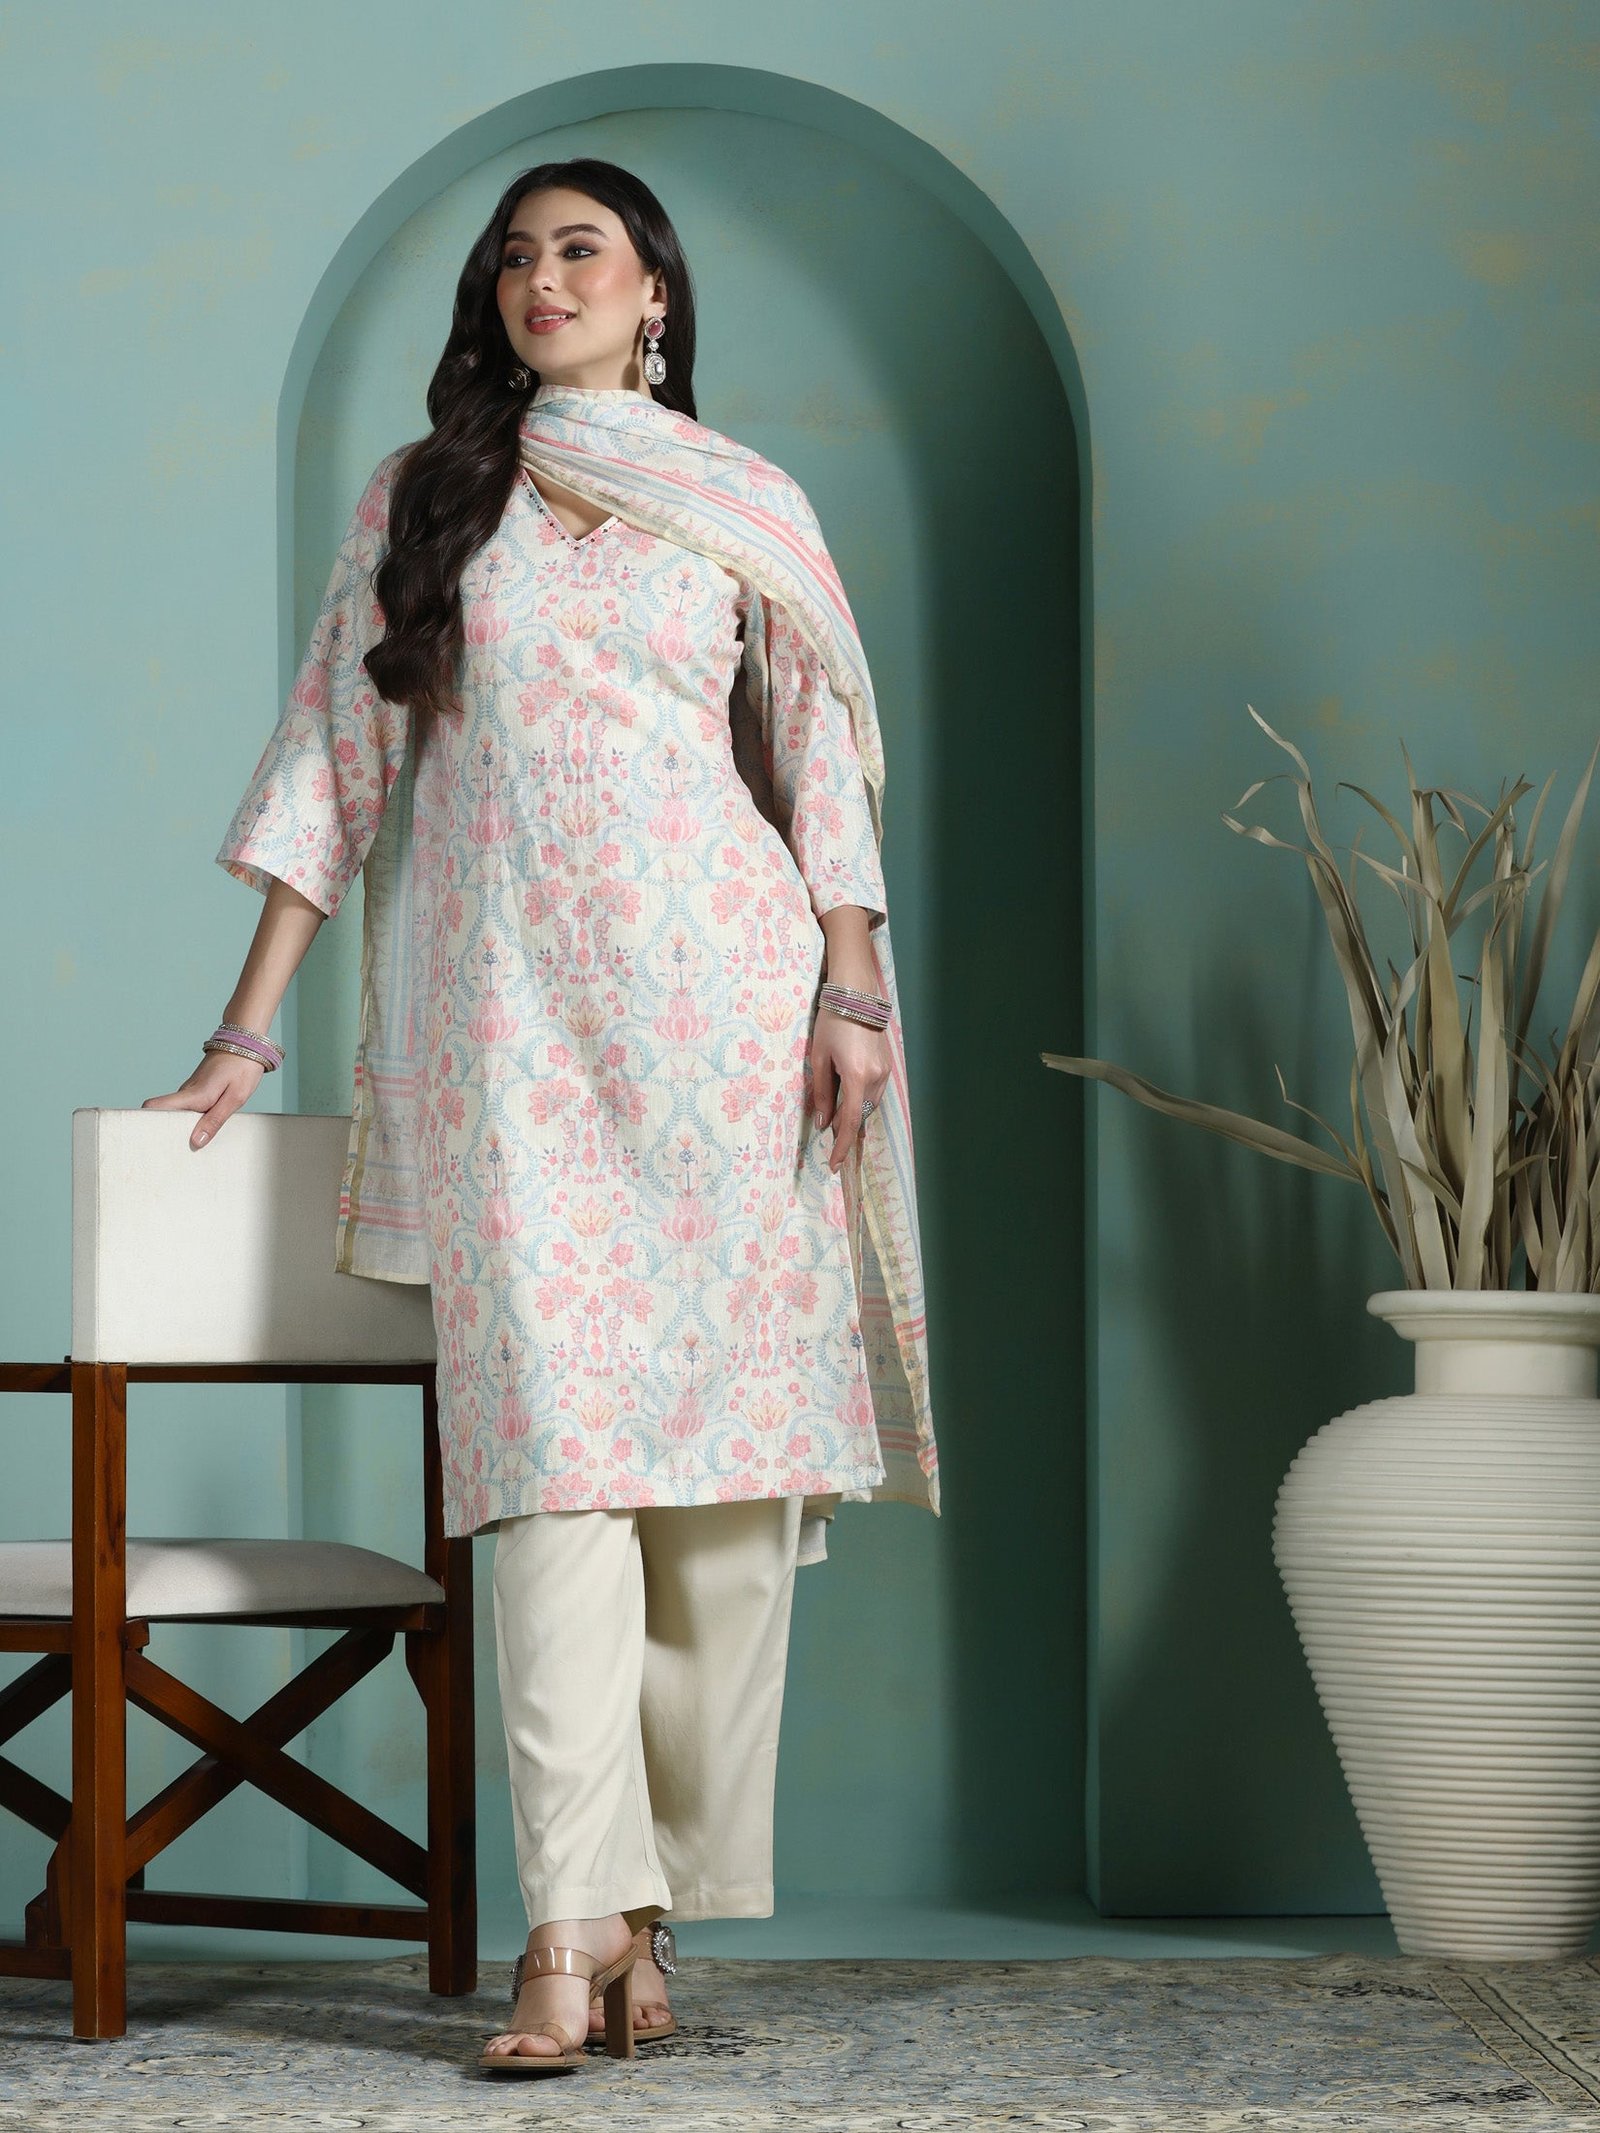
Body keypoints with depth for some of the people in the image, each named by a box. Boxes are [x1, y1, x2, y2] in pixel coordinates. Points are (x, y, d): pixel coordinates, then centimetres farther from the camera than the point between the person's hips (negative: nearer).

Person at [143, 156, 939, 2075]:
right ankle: (574, 1929, -18)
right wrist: (248, 1032, 6)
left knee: (724, 1423, -4)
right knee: (549, 1429, -12)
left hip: (719, 995, 0)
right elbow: (331, 761, 11)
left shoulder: (747, 510, 12)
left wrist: (855, 996, 0)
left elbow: (822, 767, 12)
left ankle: (659, 1899, 3)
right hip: (506, 1015, 0)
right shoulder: (415, 500, 13)